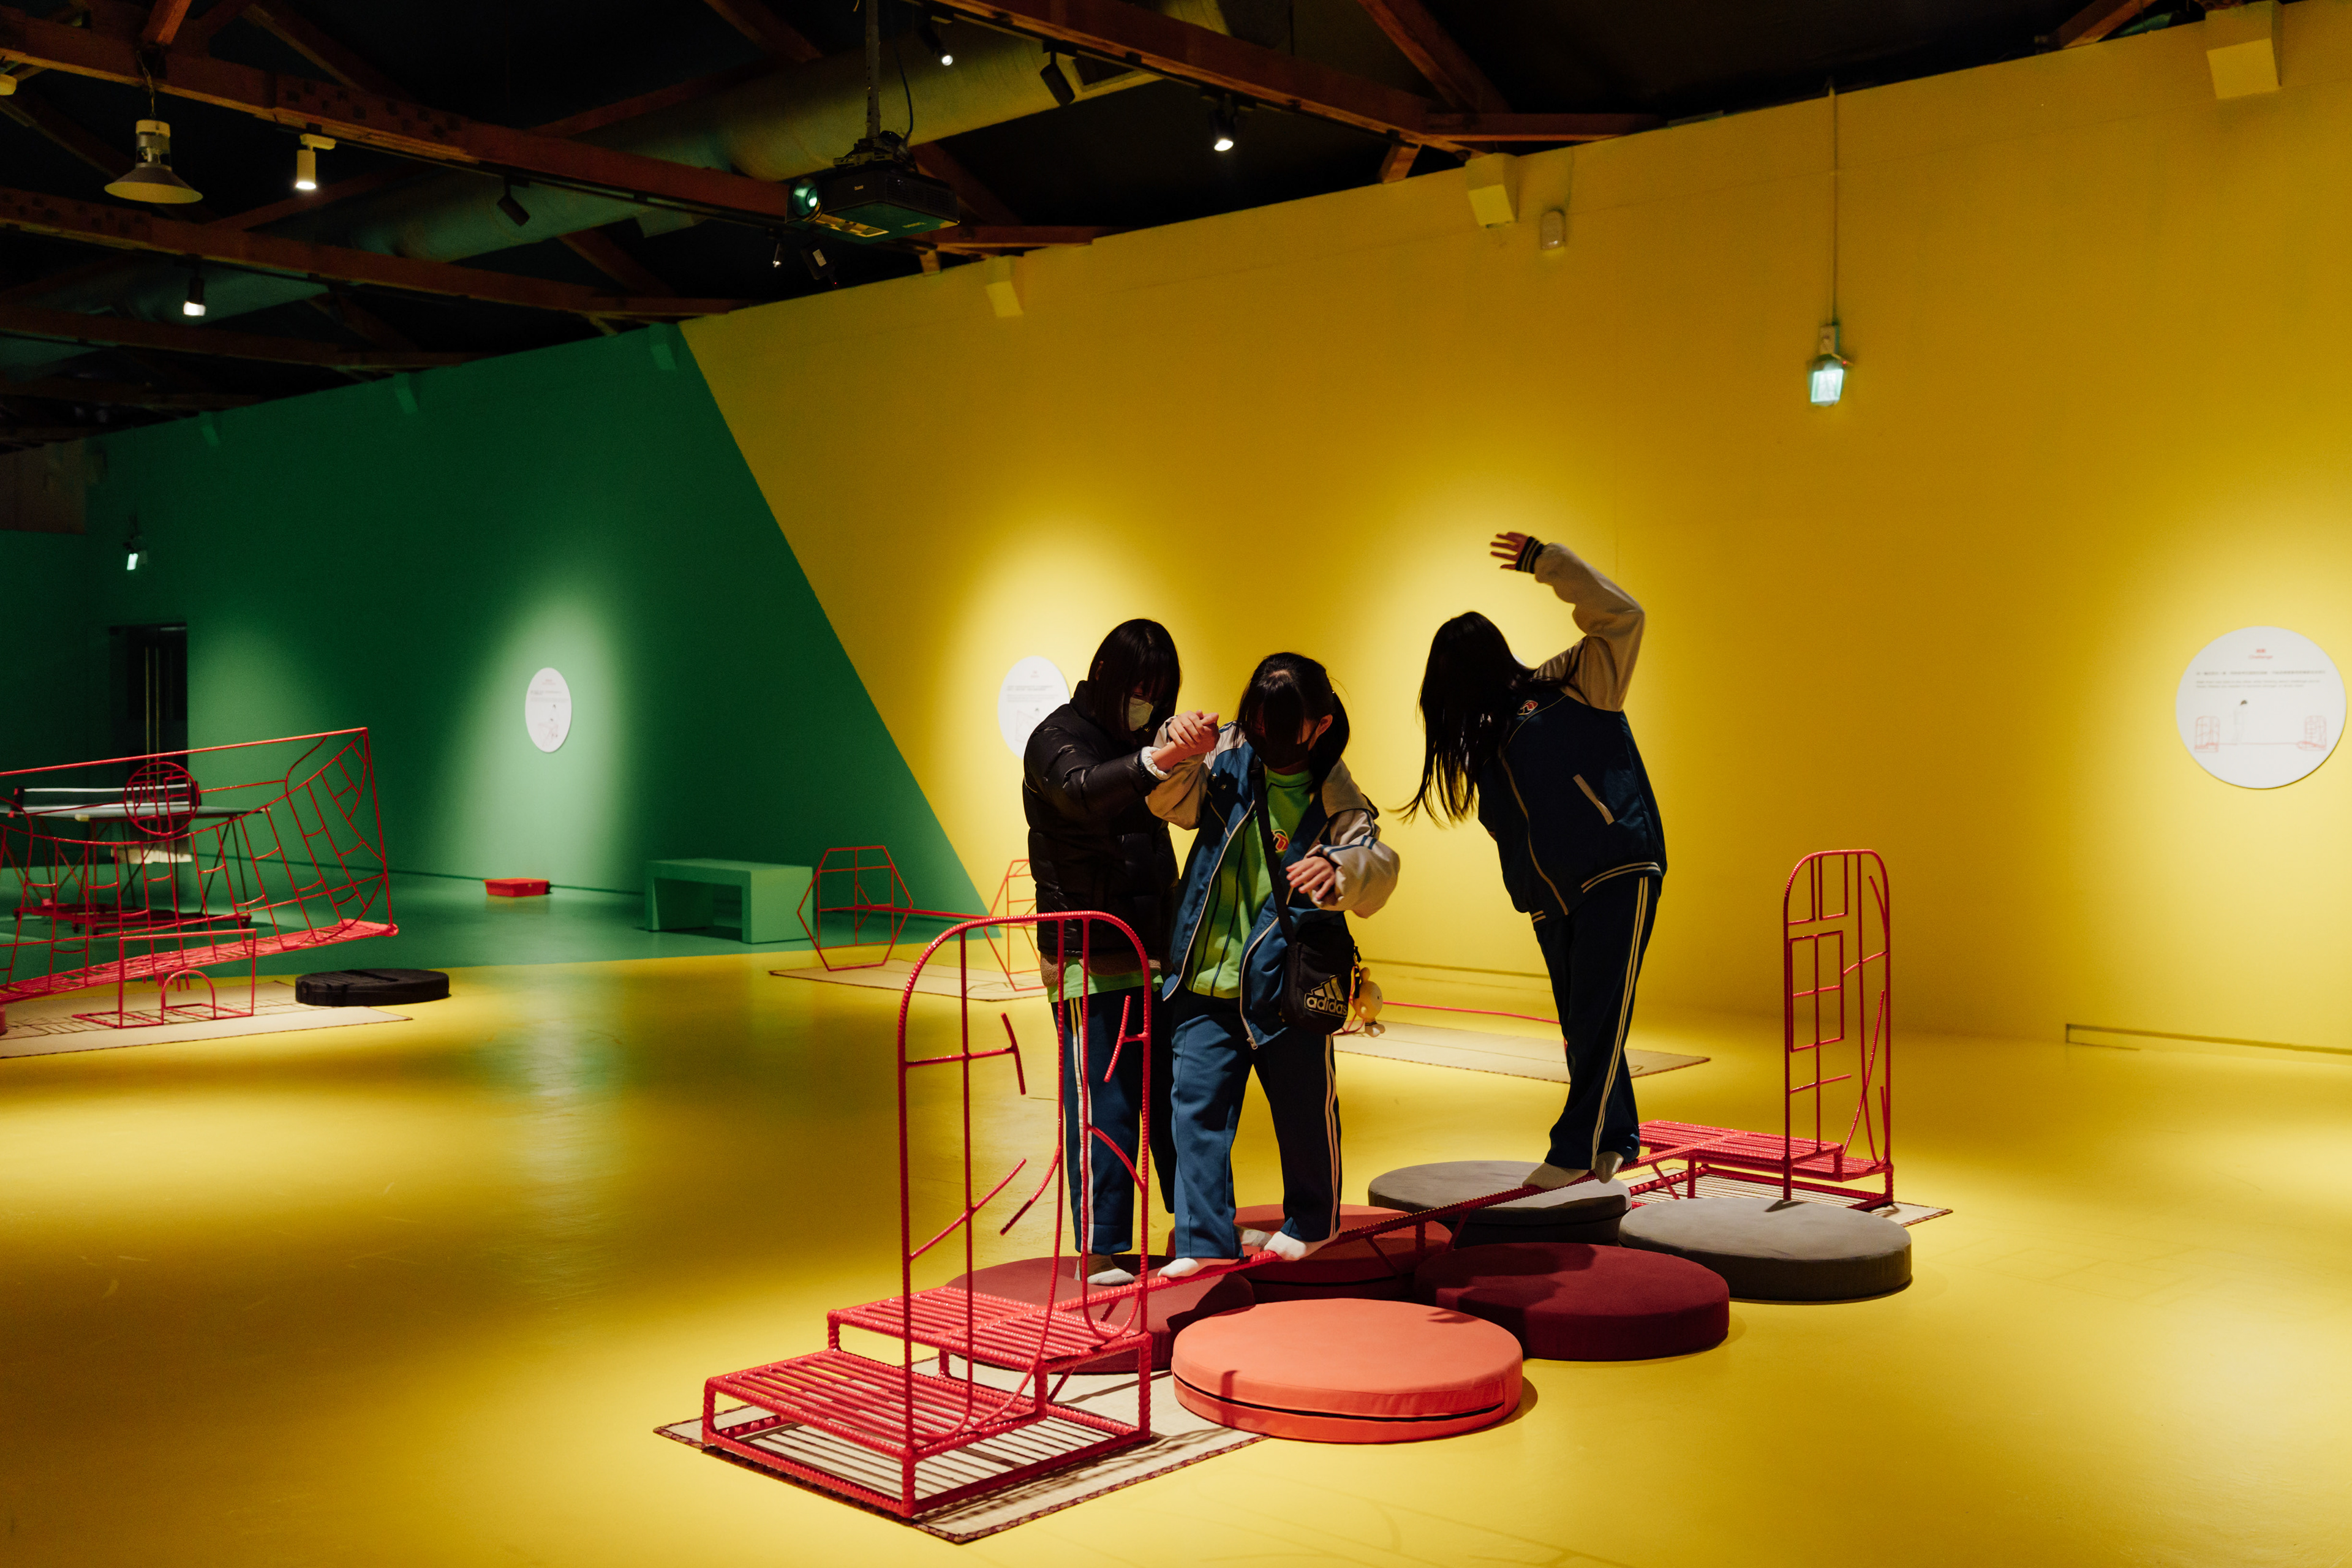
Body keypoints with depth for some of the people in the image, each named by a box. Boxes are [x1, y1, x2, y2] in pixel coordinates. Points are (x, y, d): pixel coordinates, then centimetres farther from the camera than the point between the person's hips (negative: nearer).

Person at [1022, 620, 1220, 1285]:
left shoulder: (1139, 742, 18)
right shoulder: (1058, 737, -7)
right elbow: (1083, 791, -32)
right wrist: (1158, 760, -46)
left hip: (1152, 951, 7)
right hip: (1088, 958, -7)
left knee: (1174, 1093, 11)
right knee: (1102, 1103, -6)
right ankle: (1099, 1249, 2)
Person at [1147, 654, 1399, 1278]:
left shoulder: (1334, 797, -8)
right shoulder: (1229, 755, 2)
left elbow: (1377, 867, -22)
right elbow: (1176, 802, 1)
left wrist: (1340, 867, -46)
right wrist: (1175, 760, -21)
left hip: (1287, 983, -2)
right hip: (1206, 978, 3)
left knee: (1303, 1107, 12)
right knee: (1198, 1104, 0)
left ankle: (1310, 1220, 36)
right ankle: (1205, 1237, 9)